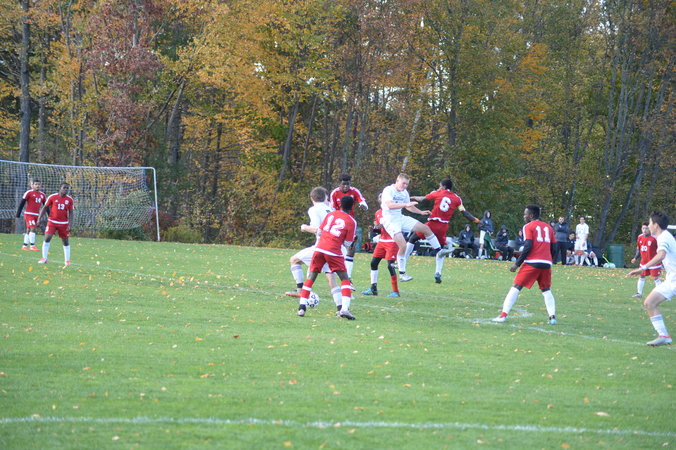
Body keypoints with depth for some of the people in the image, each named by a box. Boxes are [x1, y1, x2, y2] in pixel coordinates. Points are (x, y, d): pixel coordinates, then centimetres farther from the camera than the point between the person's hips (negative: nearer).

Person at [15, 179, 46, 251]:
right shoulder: (28, 193, -5)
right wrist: (18, 214, -8)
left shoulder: (42, 195, 12)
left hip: (36, 215, 6)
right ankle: (32, 245, -14)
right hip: (29, 214, -6)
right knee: (32, 228, -16)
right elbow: (22, 203, -5)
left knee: (29, 230, 9)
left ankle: (25, 246, 13)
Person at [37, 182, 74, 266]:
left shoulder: (70, 199, -1)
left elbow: (70, 213, 3)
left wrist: (70, 224, -7)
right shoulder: (52, 197, -6)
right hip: (52, 221, -1)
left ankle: (67, 260, 16)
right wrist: (39, 218, -5)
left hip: (64, 223, 1)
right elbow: (45, 208, 2)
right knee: (47, 238, -11)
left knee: (65, 241, 6)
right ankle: (44, 258, -1)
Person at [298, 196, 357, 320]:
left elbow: (319, 232, 15)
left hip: (319, 249, 3)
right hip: (334, 252, -3)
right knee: (345, 279, 5)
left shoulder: (330, 215, 13)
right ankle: (344, 309, -11)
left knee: (311, 277, 13)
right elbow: (347, 243, 3)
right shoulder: (351, 222, 3)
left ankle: (302, 307, 9)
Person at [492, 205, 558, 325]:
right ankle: (552, 317, 4)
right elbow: (554, 248, 14)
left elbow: (528, 246, -9)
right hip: (546, 263, 4)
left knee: (516, 287, 1)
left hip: (532, 262, -4)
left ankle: (503, 315, -4)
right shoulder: (548, 227, 18)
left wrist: (517, 263, -7)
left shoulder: (528, 227, 2)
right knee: (546, 290, 18)